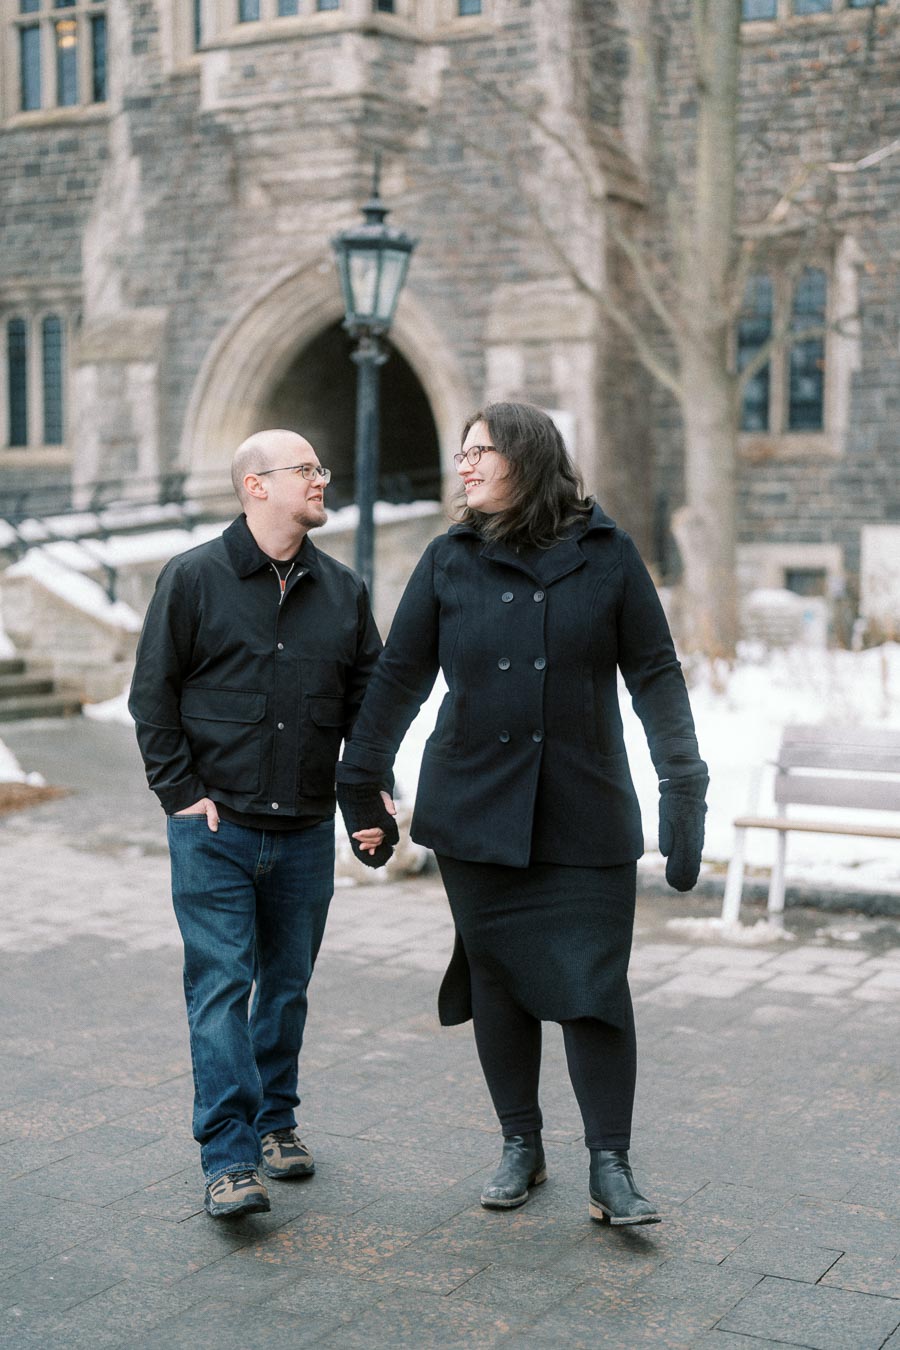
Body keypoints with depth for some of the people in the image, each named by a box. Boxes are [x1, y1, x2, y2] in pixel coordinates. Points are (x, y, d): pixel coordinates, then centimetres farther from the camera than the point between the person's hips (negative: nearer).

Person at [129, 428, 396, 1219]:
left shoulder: (343, 591, 8)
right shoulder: (194, 579, -3)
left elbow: (369, 698, 15)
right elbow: (153, 695, -1)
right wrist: (181, 792, -6)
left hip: (306, 832, 4)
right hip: (215, 829, -4)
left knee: (288, 984, 13)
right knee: (221, 986, -6)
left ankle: (276, 1121, 29)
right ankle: (230, 1159, -2)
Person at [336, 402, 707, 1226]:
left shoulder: (607, 554, -1)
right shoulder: (450, 561, 3)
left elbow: (655, 673, 0)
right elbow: (399, 677, 7)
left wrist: (684, 787, -5)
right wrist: (360, 783, 7)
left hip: (586, 816, -2)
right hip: (475, 813, 2)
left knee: (595, 985, -5)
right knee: (497, 981, 9)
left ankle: (611, 1169, 6)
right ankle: (521, 1149, 25)